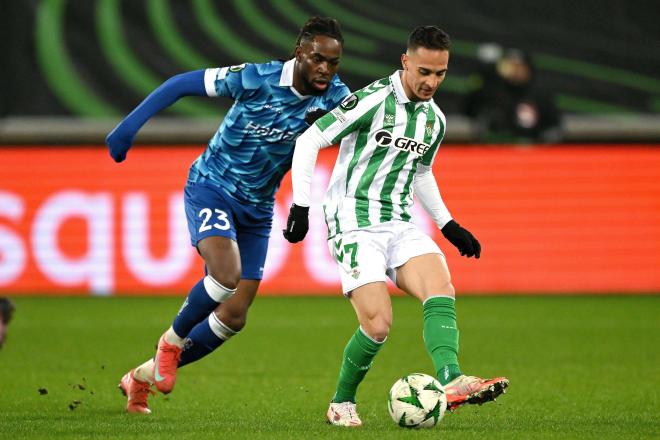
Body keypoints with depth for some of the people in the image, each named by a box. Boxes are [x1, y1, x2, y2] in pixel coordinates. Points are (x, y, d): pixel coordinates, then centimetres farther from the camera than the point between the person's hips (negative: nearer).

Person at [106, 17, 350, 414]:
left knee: (234, 317, 2)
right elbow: (182, 83, -12)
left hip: (257, 208, 5)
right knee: (227, 272, -31)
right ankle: (172, 341, -3)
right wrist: (130, 125, -15)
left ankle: (145, 375, 21)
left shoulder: (335, 96, -10)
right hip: (211, 186, -5)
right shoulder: (256, 79, -21)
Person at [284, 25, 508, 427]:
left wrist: (448, 225, 24)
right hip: (355, 224, -6)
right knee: (379, 323, -17)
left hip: (400, 226, 6)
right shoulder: (374, 100, -11)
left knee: (441, 288, -23)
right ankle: (342, 404, 6)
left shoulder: (435, 121, 12)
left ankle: (451, 382, -40)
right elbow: (309, 141, -9)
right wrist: (301, 206, -13)